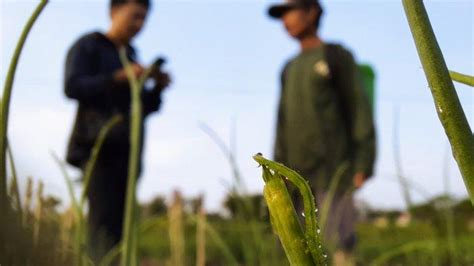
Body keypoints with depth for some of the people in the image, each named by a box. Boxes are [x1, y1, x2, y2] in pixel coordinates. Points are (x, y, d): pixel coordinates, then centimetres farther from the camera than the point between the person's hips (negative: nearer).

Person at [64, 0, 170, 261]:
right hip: (98, 145, -6)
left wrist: (158, 87, 3)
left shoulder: (130, 56, 26)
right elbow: (72, 86, -7)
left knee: (121, 219, -5)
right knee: (104, 218, -18)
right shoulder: (88, 46, 8)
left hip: (126, 149, 6)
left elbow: (144, 108, 24)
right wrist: (119, 77, -16)